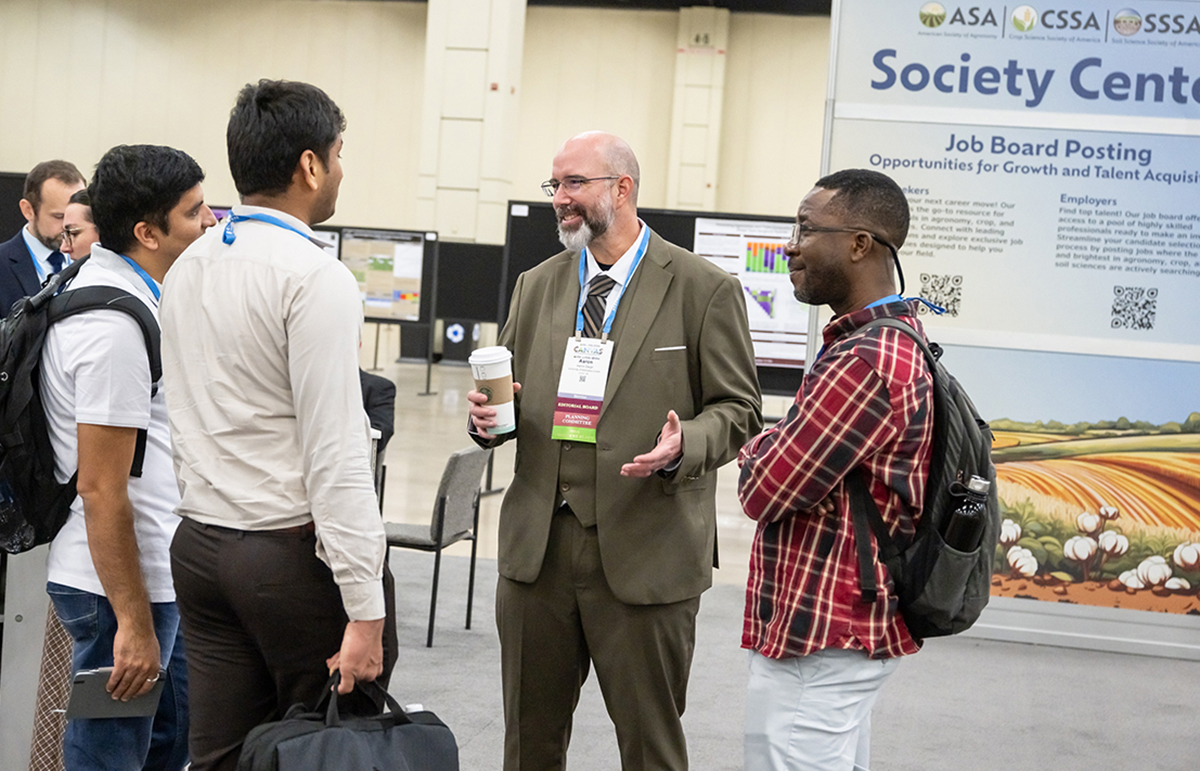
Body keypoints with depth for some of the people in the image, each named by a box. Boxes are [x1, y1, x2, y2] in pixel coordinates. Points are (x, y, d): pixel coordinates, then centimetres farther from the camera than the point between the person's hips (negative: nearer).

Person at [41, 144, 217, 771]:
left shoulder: (104, 285, 11)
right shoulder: (115, 325, -22)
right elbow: (101, 489, -24)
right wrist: (133, 624, -21)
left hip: (150, 573, 10)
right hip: (120, 584, -10)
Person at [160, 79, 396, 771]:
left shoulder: (189, 266, 10)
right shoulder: (315, 278, -15)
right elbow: (335, 455, -20)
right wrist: (365, 612, -19)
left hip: (200, 544, 8)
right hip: (295, 554, -8)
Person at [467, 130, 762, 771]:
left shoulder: (705, 290, -4)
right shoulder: (536, 287, 12)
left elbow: (737, 411, -2)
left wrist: (684, 447, -23)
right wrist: (488, 417, -3)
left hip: (646, 555, -5)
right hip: (537, 546, 5)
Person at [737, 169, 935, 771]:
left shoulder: (863, 362, -23)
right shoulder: (900, 339, 12)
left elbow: (762, 494, -18)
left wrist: (760, 449, 1)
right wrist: (778, 450, -1)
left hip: (817, 639, -11)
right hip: (851, 625, 11)